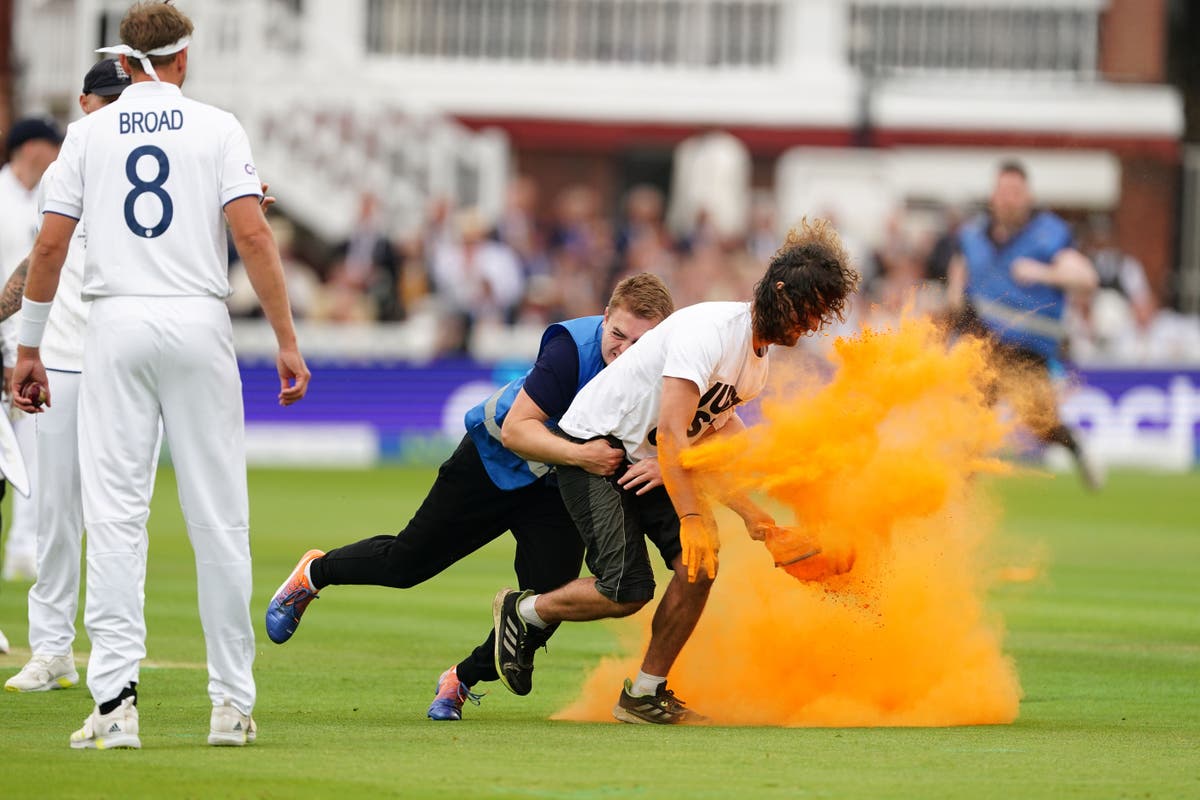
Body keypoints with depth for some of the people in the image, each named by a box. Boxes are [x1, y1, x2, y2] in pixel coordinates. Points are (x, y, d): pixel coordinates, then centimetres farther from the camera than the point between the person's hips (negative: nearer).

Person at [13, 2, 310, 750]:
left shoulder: (89, 132, 8)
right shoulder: (217, 128, 4)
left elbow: (50, 245, 3)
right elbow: (253, 235, -7)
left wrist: (29, 346, 11)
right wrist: (288, 342, -5)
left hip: (118, 327, 1)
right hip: (200, 324, -1)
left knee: (115, 515, -1)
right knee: (219, 518, 4)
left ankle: (116, 696, -12)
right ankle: (232, 702, 5)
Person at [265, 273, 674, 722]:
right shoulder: (574, 347, -34)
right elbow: (516, 429, -35)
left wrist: (662, 465, -46)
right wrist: (579, 454, -49)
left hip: (559, 494, 3)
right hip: (496, 456, -3)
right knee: (406, 562, 9)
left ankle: (463, 680, 14)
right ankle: (315, 573, 39)